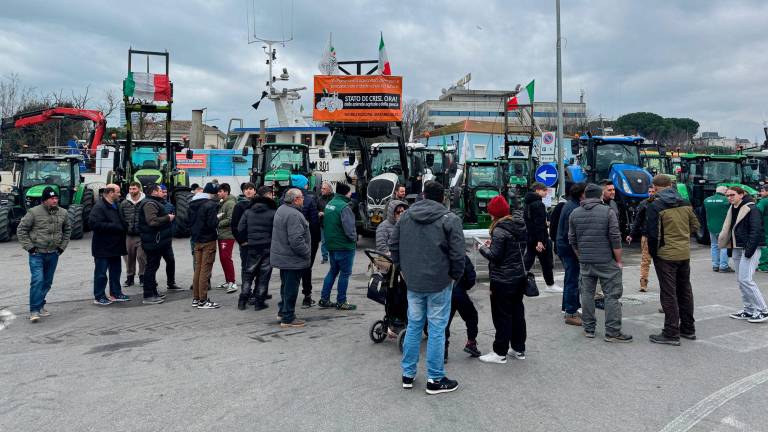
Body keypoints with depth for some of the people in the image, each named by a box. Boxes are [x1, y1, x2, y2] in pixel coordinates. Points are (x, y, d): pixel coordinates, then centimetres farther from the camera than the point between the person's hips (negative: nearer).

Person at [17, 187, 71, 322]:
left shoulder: (62, 213, 4)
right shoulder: (34, 212, -10)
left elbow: (67, 230, 18)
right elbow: (21, 230, -4)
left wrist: (62, 246, 11)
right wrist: (29, 247, -8)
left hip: (53, 254, 5)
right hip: (37, 254, -5)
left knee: (47, 282, 13)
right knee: (37, 280, -14)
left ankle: (40, 305, 28)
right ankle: (34, 310, -8)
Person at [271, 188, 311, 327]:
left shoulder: (281, 209, 8)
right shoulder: (293, 215, -25)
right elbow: (296, 240, -30)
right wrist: (307, 252, -15)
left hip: (281, 256, 10)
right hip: (293, 259, -10)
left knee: (286, 285, 23)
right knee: (291, 288, 0)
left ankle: (283, 311, 35)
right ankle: (288, 318, 9)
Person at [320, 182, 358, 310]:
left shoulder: (329, 204, 8)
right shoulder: (344, 207, -20)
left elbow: (324, 224, 16)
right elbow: (349, 229, -23)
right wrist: (354, 238, -5)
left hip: (331, 245, 9)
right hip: (344, 246, -8)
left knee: (333, 271, 19)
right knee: (345, 273, 3)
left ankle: (324, 299, 21)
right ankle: (341, 302, 11)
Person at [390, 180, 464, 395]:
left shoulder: (406, 215, 5)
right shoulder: (450, 219, -10)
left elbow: (393, 244, 9)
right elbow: (457, 253, -13)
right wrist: (455, 275, 2)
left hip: (413, 281, 4)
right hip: (439, 282, -4)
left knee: (414, 326, 15)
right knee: (436, 329, 4)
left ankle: (408, 374, 23)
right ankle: (435, 379, 12)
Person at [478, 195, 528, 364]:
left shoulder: (499, 230, -20)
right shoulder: (520, 224, 5)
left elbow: (494, 256, -21)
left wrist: (483, 248, -1)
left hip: (503, 280, -8)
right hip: (520, 276, 8)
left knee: (502, 316, 1)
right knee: (517, 312, 17)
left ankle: (500, 353, 10)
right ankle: (519, 349, 27)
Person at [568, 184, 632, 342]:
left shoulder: (574, 214, 5)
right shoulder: (608, 212, -7)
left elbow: (572, 240, 9)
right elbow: (615, 239, -9)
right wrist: (619, 261, -1)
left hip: (585, 262, 4)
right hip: (607, 262, -4)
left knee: (587, 294, 11)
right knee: (612, 295, 2)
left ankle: (588, 329, 16)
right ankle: (612, 332, 2)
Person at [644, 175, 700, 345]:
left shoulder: (654, 206, -13)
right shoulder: (685, 203, 5)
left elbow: (653, 234, -15)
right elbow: (695, 225, 11)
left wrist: (653, 252, -2)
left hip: (666, 255, -6)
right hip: (685, 254, 6)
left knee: (668, 293, -1)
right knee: (685, 290, 17)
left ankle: (671, 333, 2)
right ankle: (688, 328, 27)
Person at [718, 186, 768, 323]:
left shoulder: (751, 209, -11)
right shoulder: (733, 210, 14)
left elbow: (756, 231, -17)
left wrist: (749, 250, -22)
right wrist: (729, 247, 14)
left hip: (749, 249, -9)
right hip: (737, 249, 9)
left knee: (745, 279, -13)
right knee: (740, 280, 10)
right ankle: (749, 310, 17)